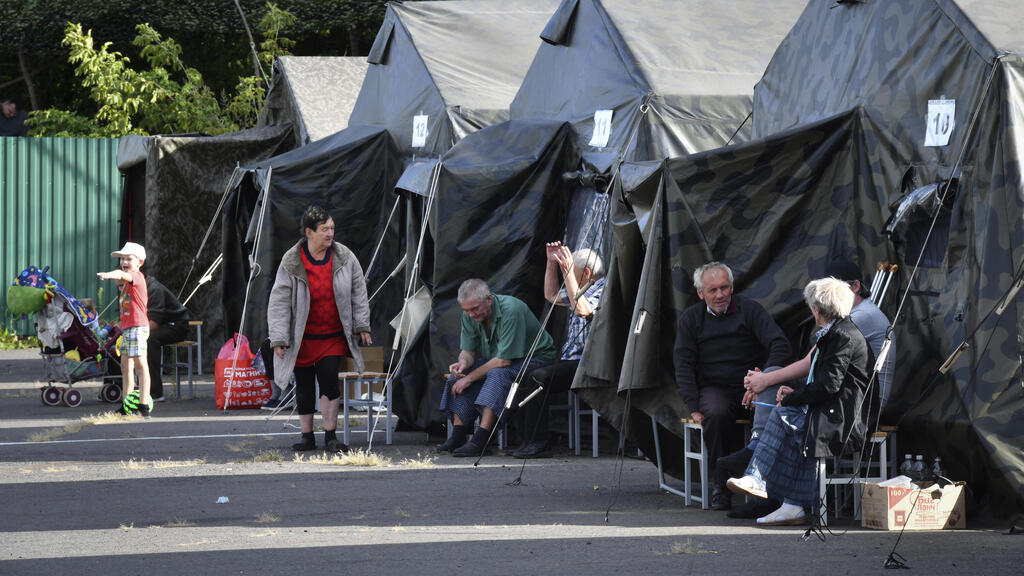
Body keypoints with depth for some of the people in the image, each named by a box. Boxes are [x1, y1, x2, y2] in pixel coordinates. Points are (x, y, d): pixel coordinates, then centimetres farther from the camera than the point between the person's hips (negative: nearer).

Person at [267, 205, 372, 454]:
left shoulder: (345, 258, -3)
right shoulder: (291, 263, -9)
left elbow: (358, 292, 8)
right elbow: (279, 302, -6)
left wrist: (362, 326, 8)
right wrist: (278, 338, -9)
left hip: (333, 337, 0)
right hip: (302, 338, 0)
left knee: (329, 381, -11)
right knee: (304, 386, 7)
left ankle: (331, 437, -3)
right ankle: (307, 436, 18)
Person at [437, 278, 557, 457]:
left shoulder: (511, 310, -30)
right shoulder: (470, 315, -7)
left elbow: (504, 360, -29)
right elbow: (468, 350, 2)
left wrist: (470, 377, -24)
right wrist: (463, 362, -23)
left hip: (535, 358, -8)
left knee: (497, 374, -35)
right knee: (459, 374, -11)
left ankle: (480, 441, -42)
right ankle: (458, 436, -15)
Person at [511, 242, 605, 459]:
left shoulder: (604, 290, -10)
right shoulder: (582, 289, 20)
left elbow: (582, 310, -28)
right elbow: (551, 295, 35)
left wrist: (567, 272, -25)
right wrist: (552, 263, 22)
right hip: (570, 360, 10)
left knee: (538, 378, -25)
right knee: (523, 378, -5)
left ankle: (538, 443, -23)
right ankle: (528, 442, -7)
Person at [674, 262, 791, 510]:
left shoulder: (749, 310, 5)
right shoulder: (691, 318, 9)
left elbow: (780, 344, -6)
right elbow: (684, 366, 4)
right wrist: (694, 407, -10)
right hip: (714, 388, 0)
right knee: (716, 413, -36)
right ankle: (719, 483, -24)